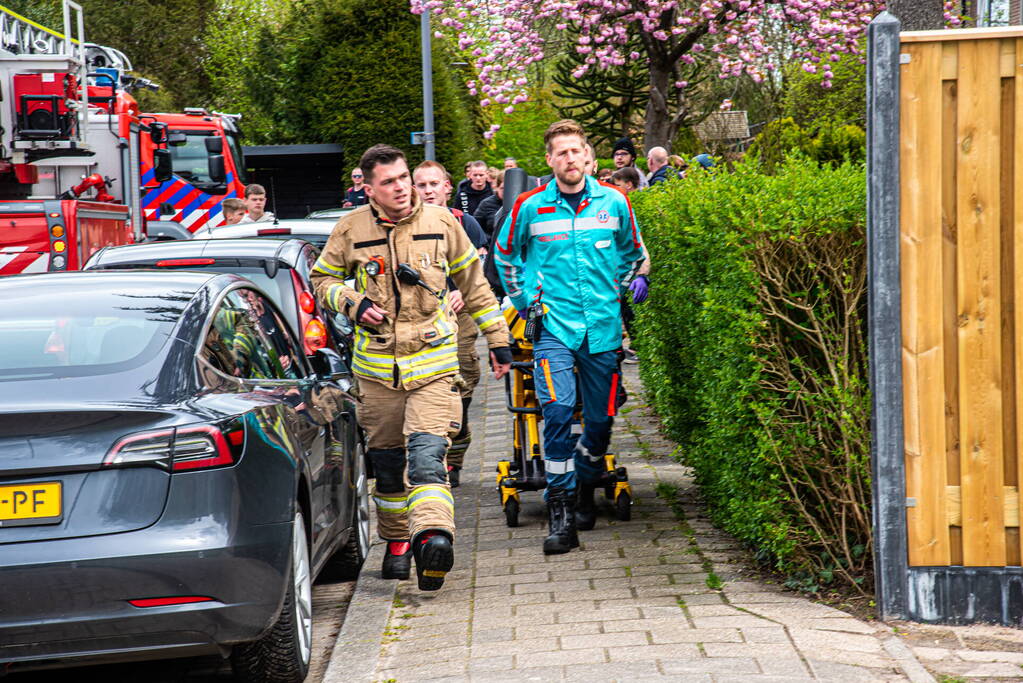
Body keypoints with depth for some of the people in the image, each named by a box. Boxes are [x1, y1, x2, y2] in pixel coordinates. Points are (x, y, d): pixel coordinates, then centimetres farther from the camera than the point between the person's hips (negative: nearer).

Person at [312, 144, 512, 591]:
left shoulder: (441, 223, 1)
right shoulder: (351, 230, -1)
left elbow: (473, 284, 13)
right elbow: (322, 279, 14)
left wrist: (498, 339, 15)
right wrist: (354, 303, -7)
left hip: (433, 363, -2)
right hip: (376, 365, 2)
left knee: (426, 455, -19)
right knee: (387, 463, 10)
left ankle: (432, 536, -33)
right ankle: (396, 541, 27)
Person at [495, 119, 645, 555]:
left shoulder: (613, 203, 3)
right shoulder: (530, 207, -2)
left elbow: (632, 253, 21)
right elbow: (505, 254, 16)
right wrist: (524, 299, 9)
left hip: (603, 327, 2)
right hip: (553, 326, -2)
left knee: (601, 418, 7)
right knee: (558, 412, -17)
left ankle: (586, 489, 34)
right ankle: (559, 515, -14)